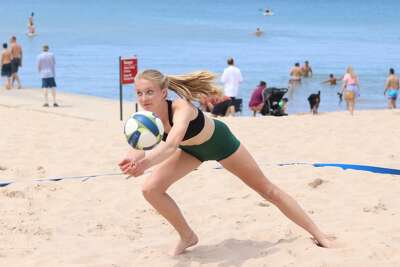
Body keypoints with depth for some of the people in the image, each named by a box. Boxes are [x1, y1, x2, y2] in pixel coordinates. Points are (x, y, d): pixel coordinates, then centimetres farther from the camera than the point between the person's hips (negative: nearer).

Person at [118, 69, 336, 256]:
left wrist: (146, 162, -79)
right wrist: (134, 158, -62)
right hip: (192, 149, 5)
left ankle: (319, 235, 16)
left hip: (219, 141, -5)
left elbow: (171, 145, -60)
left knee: (267, 190, 3)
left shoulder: (181, 108, -42)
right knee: (151, 189, -12)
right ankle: (187, 236, 10)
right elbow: (137, 149, -38)